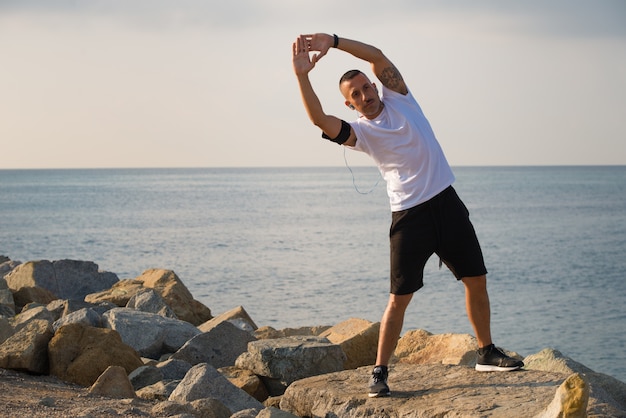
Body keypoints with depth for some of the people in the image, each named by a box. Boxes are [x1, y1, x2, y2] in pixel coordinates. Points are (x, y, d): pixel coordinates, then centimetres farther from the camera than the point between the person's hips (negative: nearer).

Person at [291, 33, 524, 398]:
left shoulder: (398, 98, 6)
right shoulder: (361, 132, -1)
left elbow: (377, 55, -7)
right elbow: (320, 119, -19)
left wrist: (334, 41, -14)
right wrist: (302, 76, -28)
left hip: (447, 203, 3)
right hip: (409, 215, -3)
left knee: (477, 279, 9)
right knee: (400, 297, -6)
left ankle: (487, 353, 24)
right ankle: (380, 373, 0)